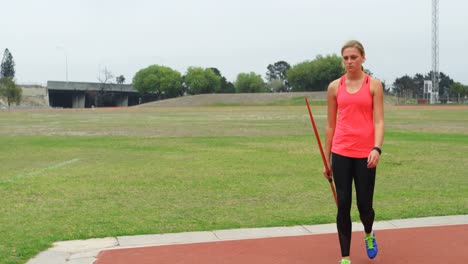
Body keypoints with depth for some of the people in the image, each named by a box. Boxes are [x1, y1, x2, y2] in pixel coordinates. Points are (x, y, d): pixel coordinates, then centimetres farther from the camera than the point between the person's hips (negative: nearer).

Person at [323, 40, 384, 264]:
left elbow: (379, 121, -5)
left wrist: (377, 148, -22)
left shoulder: (374, 85, 1)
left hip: (365, 154, -1)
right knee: (343, 206, 0)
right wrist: (327, 159, 10)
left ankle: (368, 235, 40)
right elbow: (331, 125, 10)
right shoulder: (335, 87, 7)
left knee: (364, 206, 4)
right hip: (341, 153, 2)